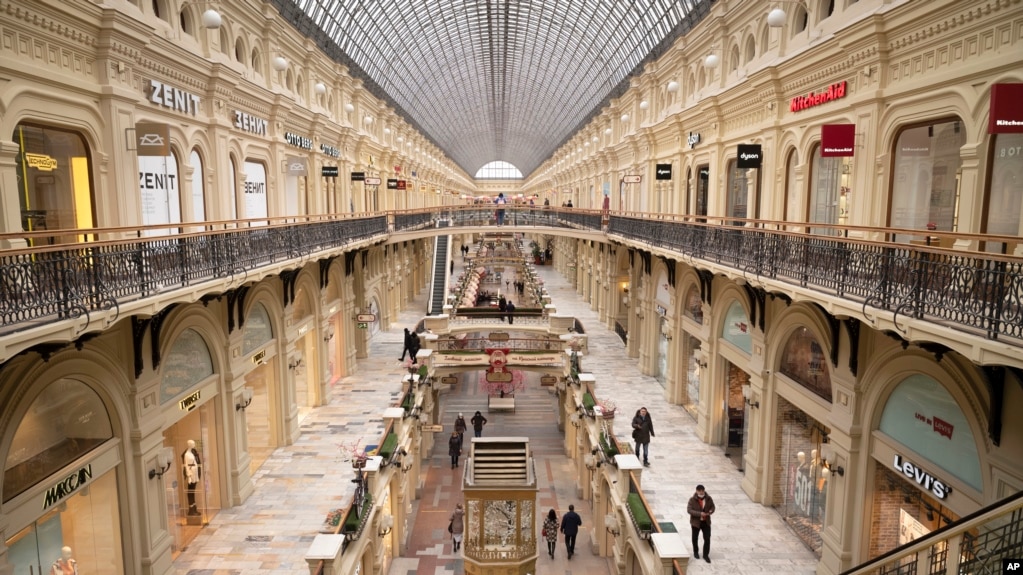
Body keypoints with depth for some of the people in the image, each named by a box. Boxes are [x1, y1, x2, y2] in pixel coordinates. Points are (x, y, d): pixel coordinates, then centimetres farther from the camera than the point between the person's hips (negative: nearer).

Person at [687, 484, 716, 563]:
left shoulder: (708, 499, -8)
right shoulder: (692, 500, -18)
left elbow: (712, 507, 6)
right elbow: (689, 510, -22)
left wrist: (710, 512, -18)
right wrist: (699, 514, -32)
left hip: (706, 522, 2)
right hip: (696, 522, -2)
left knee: (707, 539, 1)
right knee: (695, 538, 15)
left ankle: (706, 555, 17)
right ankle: (695, 552, 38)